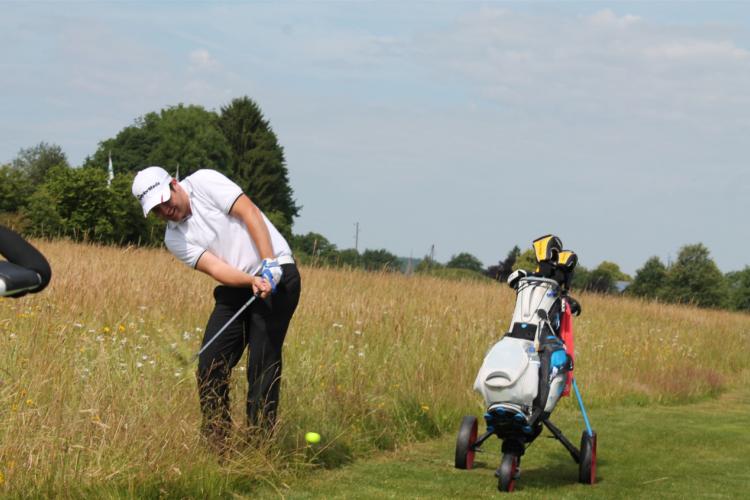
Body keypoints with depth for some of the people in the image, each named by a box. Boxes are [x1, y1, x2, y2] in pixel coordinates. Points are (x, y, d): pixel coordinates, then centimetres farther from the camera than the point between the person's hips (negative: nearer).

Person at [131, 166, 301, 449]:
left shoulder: (204, 182, -6)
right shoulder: (174, 239, 4)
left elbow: (250, 214, -12)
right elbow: (215, 268, -9)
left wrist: (269, 265, -21)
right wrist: (252, 281, -27)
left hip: (277, 275, -6)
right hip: (235, 288, 6)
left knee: (263, 360, -11)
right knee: (210, 363, -3)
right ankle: (216, 441, 6)